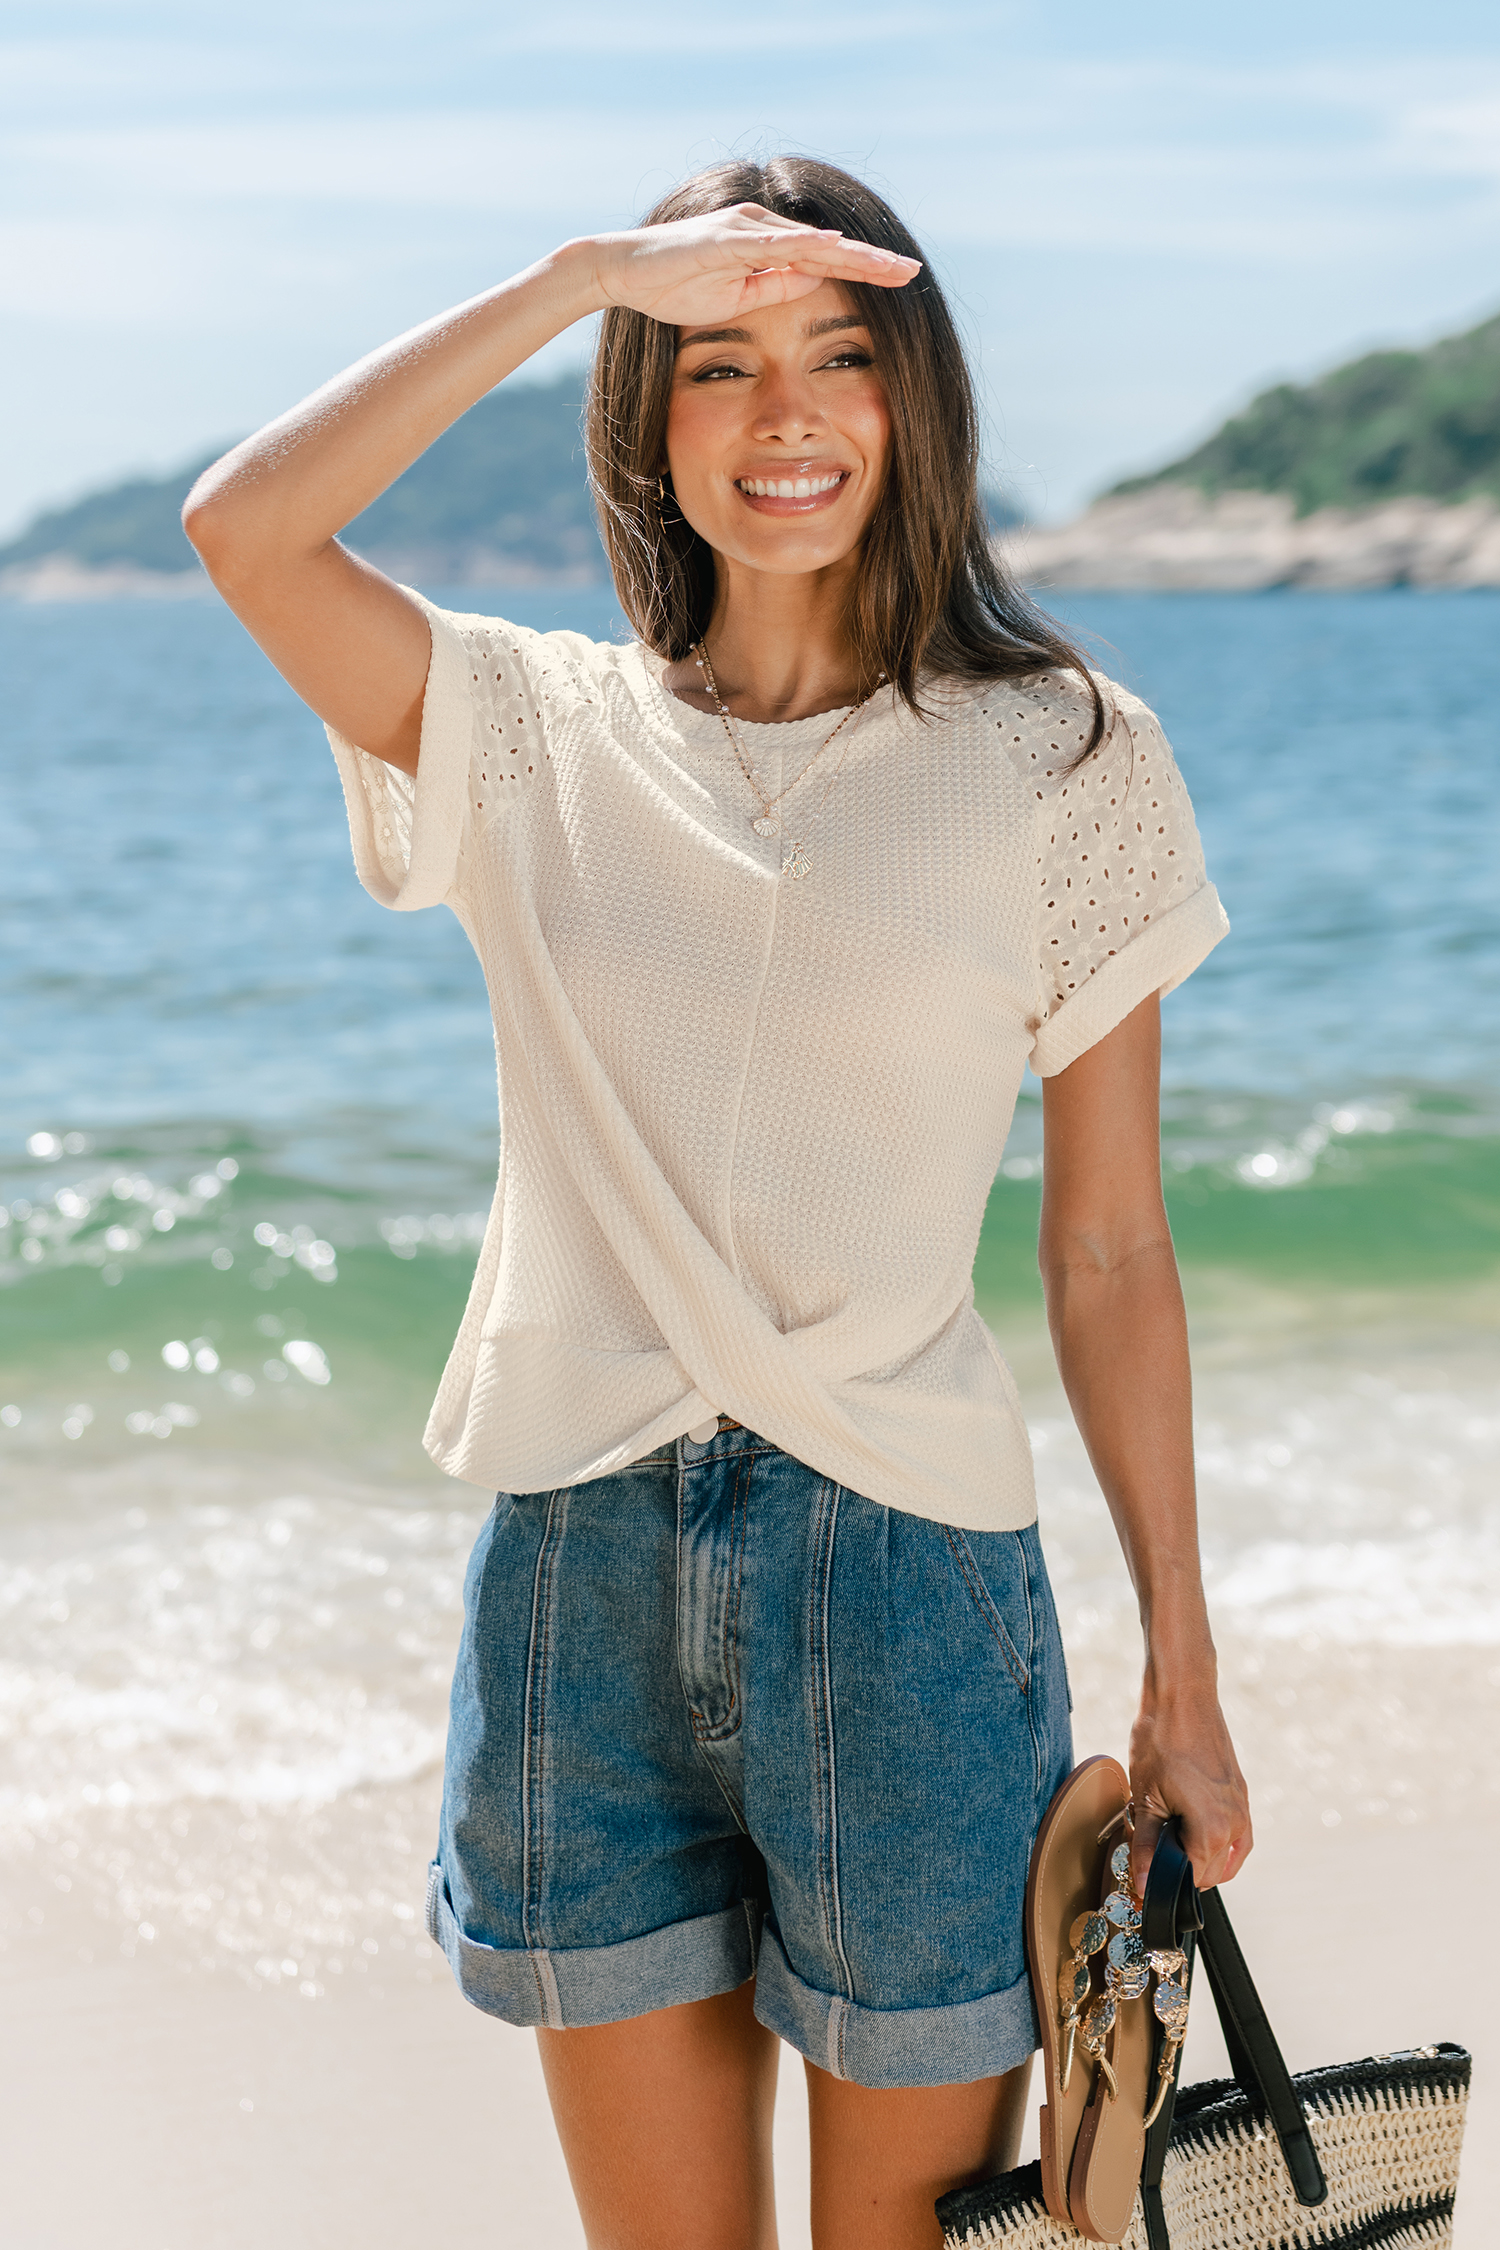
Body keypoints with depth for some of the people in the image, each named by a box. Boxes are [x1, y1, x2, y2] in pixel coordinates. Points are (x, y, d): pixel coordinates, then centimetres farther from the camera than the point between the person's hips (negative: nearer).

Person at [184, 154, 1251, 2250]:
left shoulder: (1059, 758, 1)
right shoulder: (537, 733, 6)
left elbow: (1110, 1254, 1)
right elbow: (244, 526, -12)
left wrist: (1183, 1680, 0)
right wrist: (598, 266, -11)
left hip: (901, 1567, -1)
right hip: (579, 1578, 2)